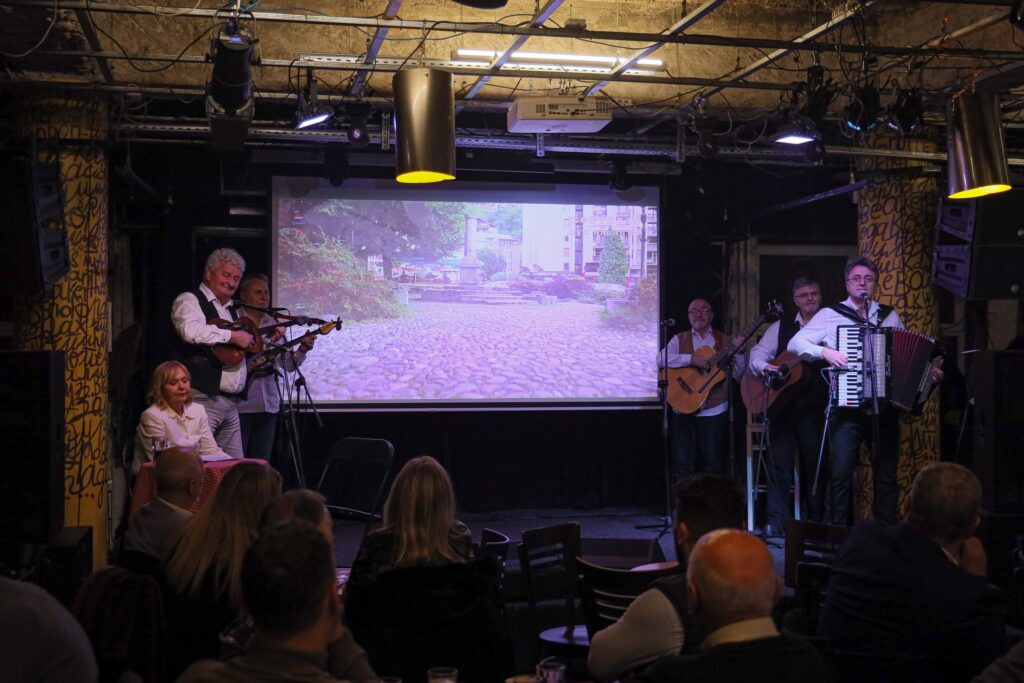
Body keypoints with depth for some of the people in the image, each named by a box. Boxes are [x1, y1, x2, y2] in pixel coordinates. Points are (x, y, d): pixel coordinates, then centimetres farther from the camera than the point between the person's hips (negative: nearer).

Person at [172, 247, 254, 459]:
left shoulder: (231, 310, 23)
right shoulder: (189, 300, -2)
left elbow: (244, 347, 36)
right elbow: (191, 330, -25)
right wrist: (232, 335, -20)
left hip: (230, 401, 8)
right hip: (203, 398, -8)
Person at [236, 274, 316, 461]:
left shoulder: (274, 324, 12)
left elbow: (287, 363, 6)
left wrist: (302, 350, -12)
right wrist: (267, 341, -23)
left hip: (268, 403, 5)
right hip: (240, 403, -5)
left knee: (261, 462, 9)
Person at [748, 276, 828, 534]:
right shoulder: (781, 327, 12)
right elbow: (758, 353, 8)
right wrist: (763, 366, -12)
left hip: (815, 406, -2)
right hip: (782, 401, 2)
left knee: (814, 463, 3)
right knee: (780, 462, 0)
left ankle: (815, 520, 14)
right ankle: (776, 522, 3)